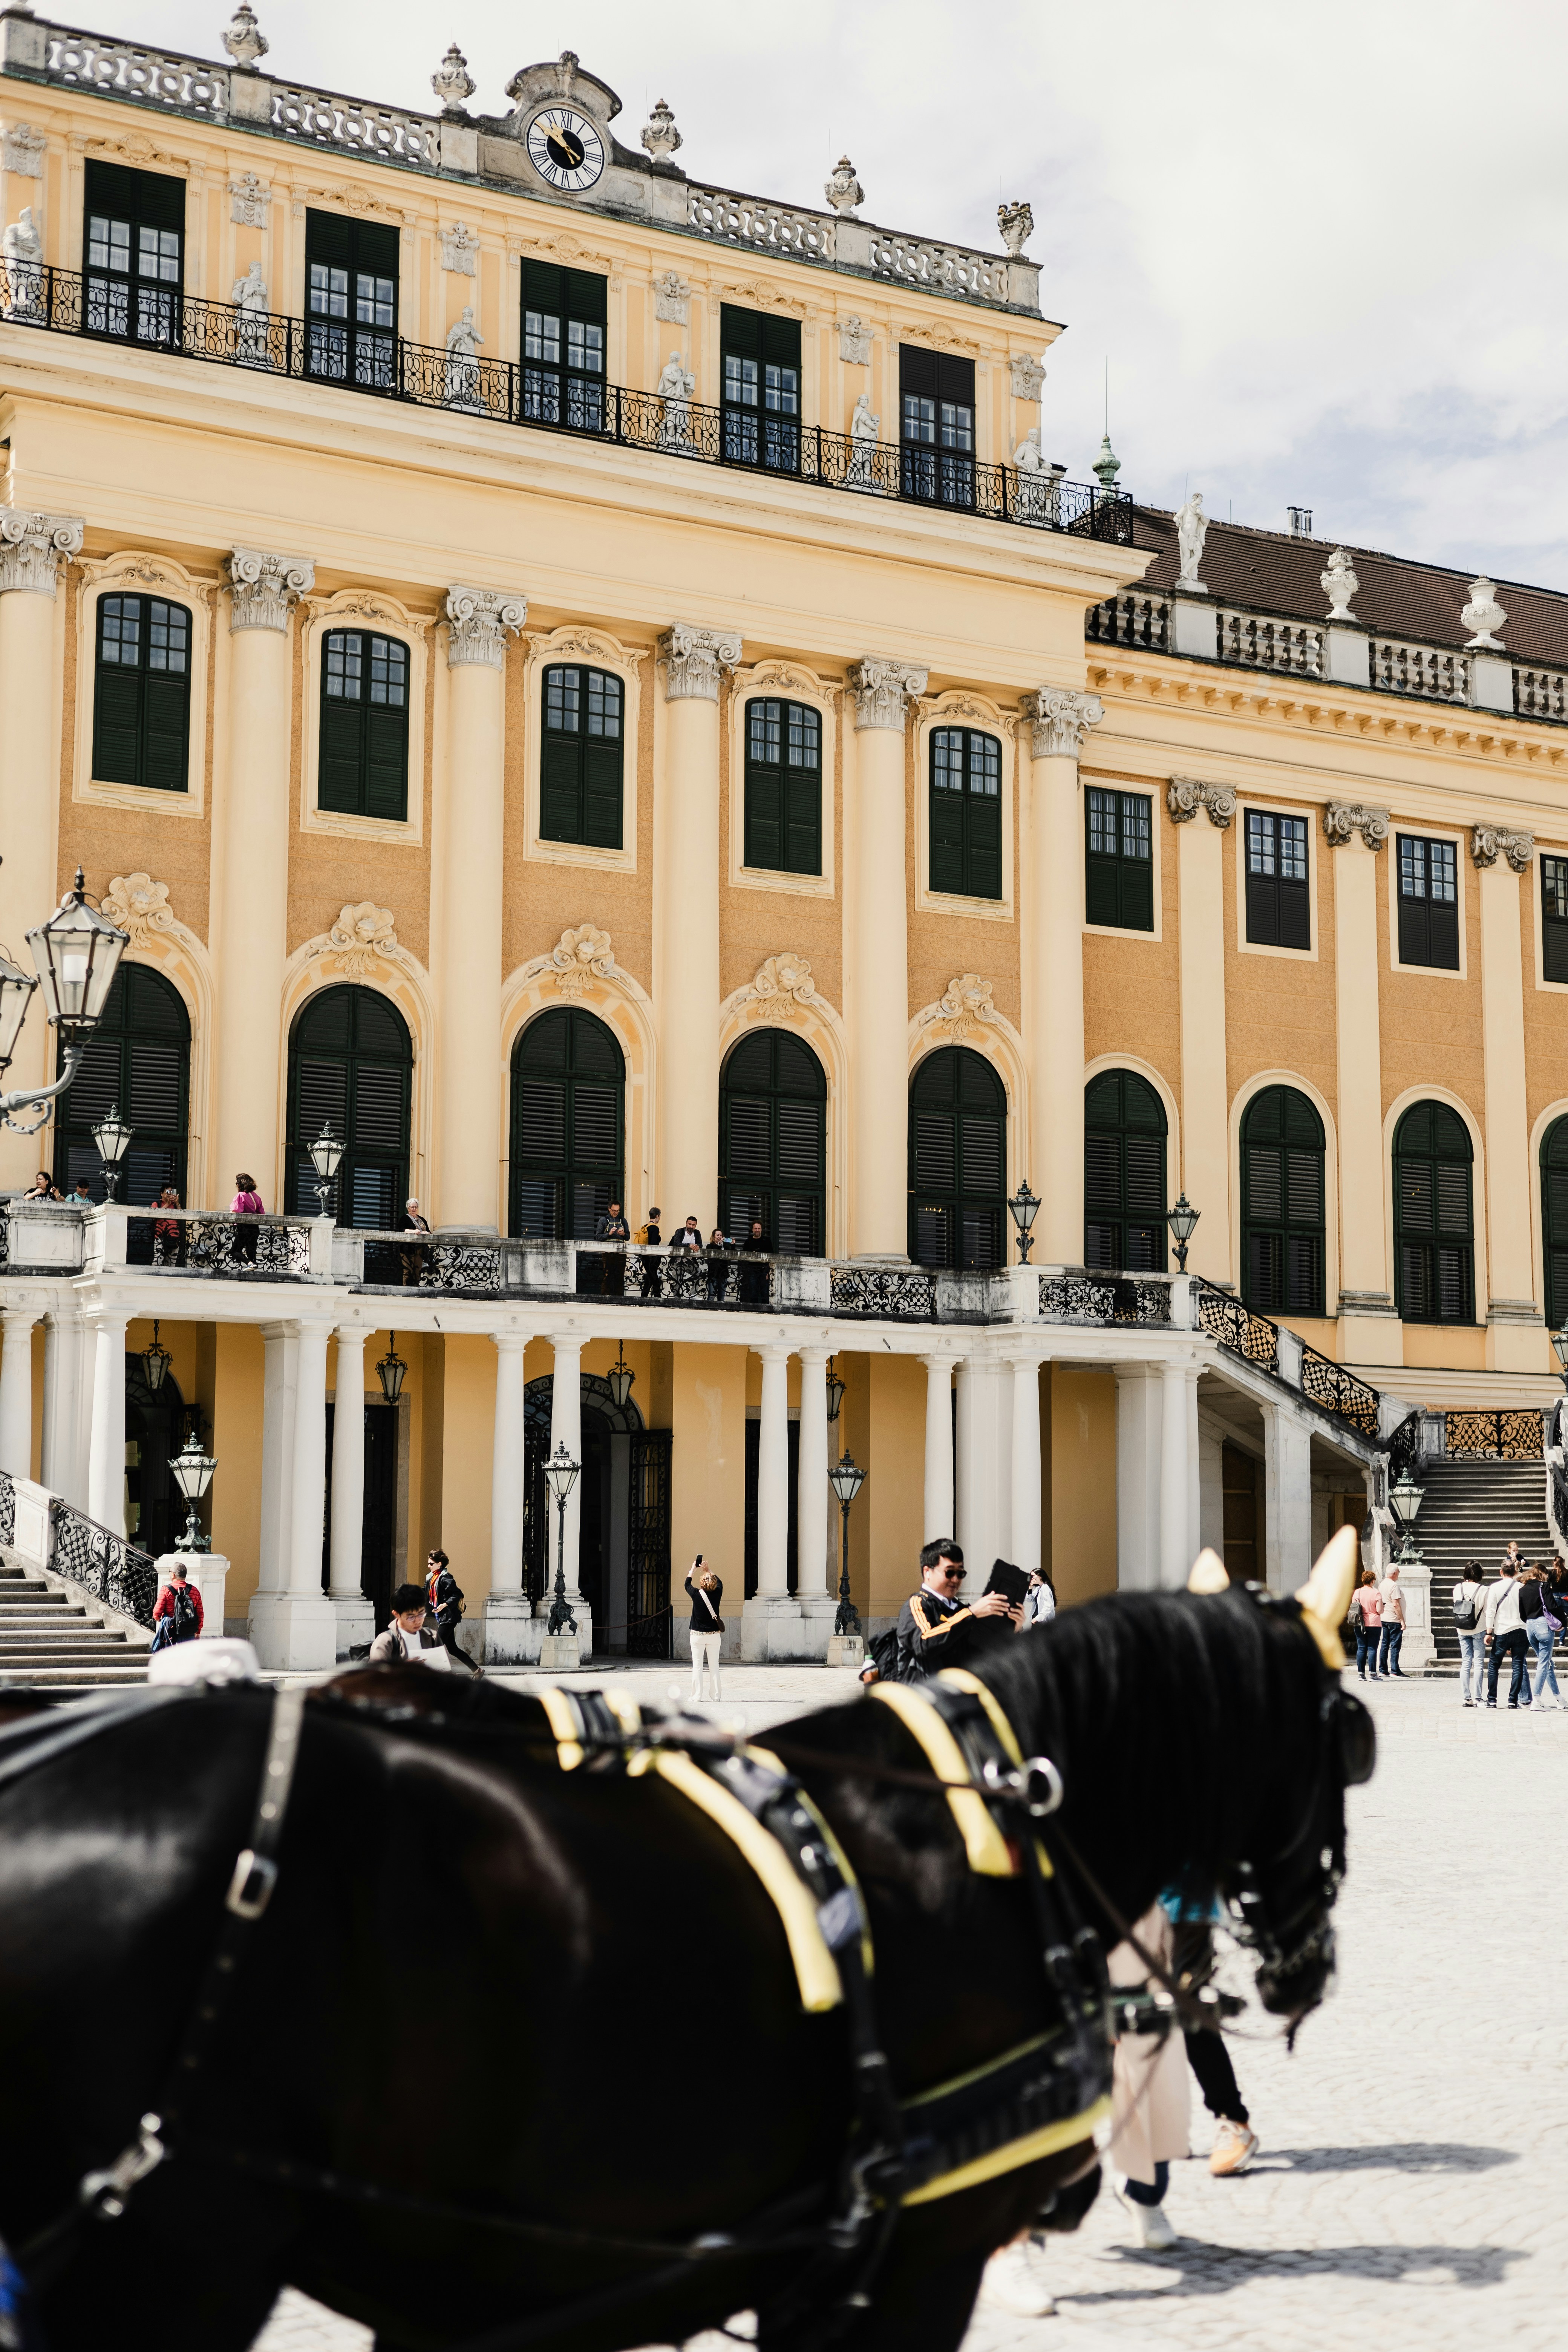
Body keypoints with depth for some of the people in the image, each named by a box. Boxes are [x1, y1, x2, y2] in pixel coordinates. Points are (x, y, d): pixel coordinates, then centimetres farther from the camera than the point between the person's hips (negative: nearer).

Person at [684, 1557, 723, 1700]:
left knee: (697, 1666, 1)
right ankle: (717, 1695, 8)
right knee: (714, 1666, 7)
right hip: (714, 1635, 2)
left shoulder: (697, 1594, -10)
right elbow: (719, 1583, 18)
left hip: (698, 1635, -2)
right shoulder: (717, 1594, -6)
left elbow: (687, 1585, 12)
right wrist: (708, 1570, 27)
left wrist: (693, 1569, 26)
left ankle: (697, 1695, -1)